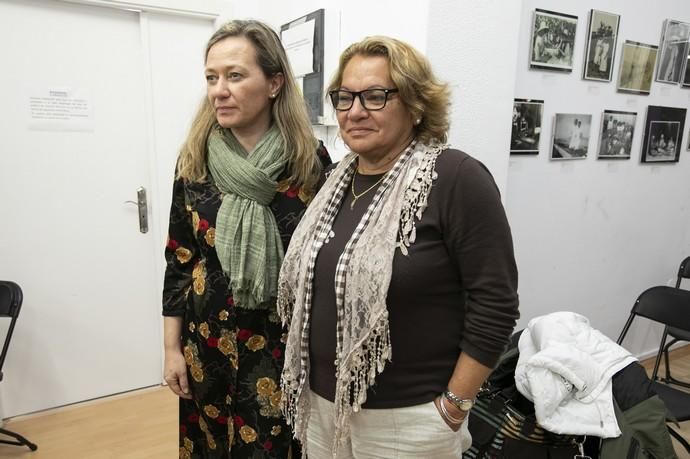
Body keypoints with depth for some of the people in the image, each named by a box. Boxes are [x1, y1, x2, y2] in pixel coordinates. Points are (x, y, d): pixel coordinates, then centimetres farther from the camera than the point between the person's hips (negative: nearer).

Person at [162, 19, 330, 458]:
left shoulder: (311, 160, -9)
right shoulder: (194, 159, -2)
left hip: (287, 342, -2)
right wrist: (173, 348, 3)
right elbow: (179, 259, 3)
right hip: (209, 340, 3)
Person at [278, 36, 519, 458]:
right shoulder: (338, 180, 3)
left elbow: (495, 304, -17)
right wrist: (307, 384, 10)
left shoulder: (457, 179, -17)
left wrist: (454, 405, -13)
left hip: (406, 420, -6)